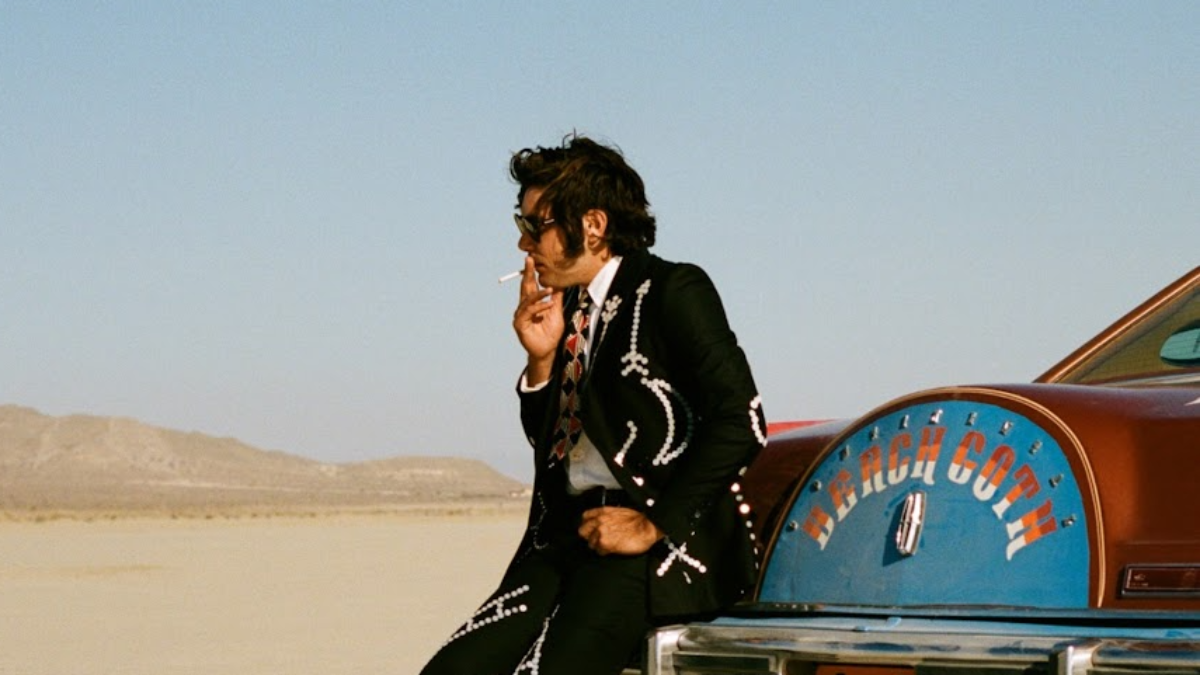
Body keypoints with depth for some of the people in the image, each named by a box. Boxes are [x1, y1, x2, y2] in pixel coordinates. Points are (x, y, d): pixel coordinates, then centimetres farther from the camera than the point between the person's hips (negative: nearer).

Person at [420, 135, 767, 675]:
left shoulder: (672, 291, -4)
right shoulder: (565, 307, 17)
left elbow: (740, 422, -13)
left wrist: (654, 525, -15)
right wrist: (541, 360, 6)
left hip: (668, 537, -7)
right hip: (568, 537, 7)